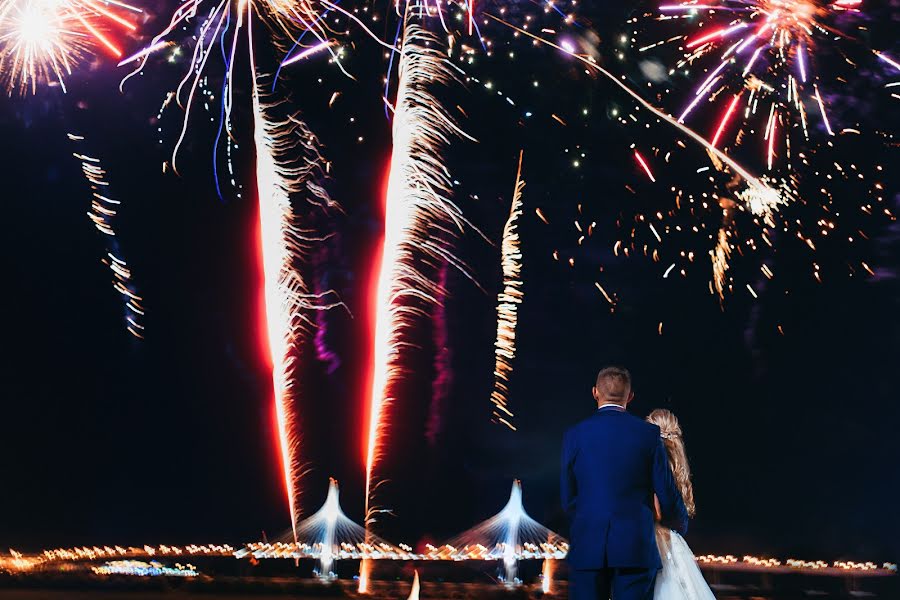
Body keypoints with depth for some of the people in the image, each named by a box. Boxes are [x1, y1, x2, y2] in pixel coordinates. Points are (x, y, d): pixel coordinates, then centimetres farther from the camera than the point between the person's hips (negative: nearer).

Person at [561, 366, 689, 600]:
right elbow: (667, 493, 2)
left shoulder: (574, 435, 3)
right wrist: (680, 525, 22)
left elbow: (569, 498, 6)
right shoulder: (649, 433, 0)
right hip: (636, 546, -1)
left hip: (587, 547, 1)